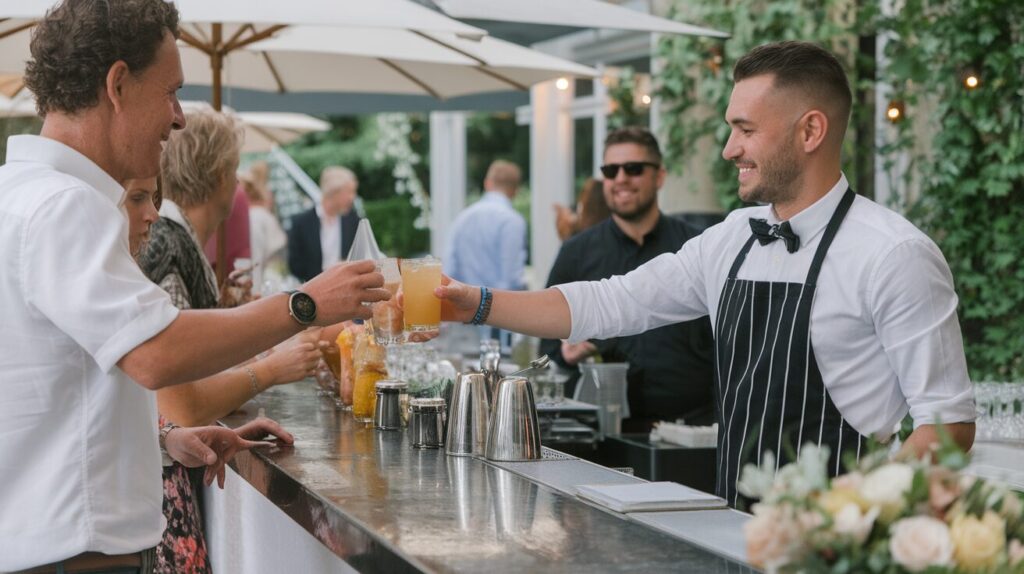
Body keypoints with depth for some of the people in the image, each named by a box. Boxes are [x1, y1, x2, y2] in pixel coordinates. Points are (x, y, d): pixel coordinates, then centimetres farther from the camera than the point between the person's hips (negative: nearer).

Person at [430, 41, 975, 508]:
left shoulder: (894, 255, -9)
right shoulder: (730, 242, 10)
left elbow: (949, 422, -10)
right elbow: (609, 305, 15)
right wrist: (481, 305, 9)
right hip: (733, 528, 6)